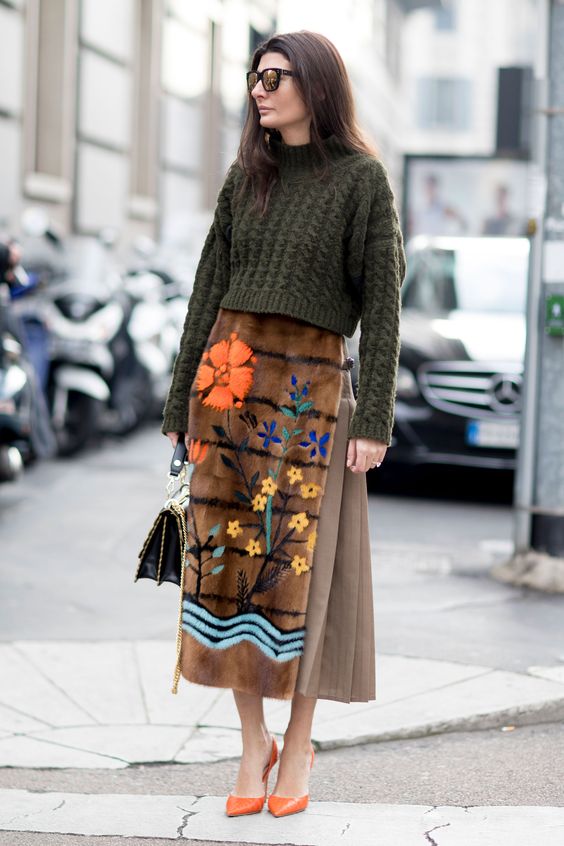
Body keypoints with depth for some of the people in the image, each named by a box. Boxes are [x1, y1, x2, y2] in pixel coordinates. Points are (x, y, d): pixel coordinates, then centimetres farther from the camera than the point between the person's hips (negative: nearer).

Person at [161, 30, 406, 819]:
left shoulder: (362, 178, -1)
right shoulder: (246, 176, 11)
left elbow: (382, 302, -4)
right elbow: (211, 288, 11)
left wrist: (375, 419, -10)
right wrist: (182, 405, 8)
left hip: (311, 389, -4)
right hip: (229, 377, 4)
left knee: (297, 566, -3)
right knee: (228, 556, 1)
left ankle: (298, 744, 13)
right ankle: (253, 743, 12)